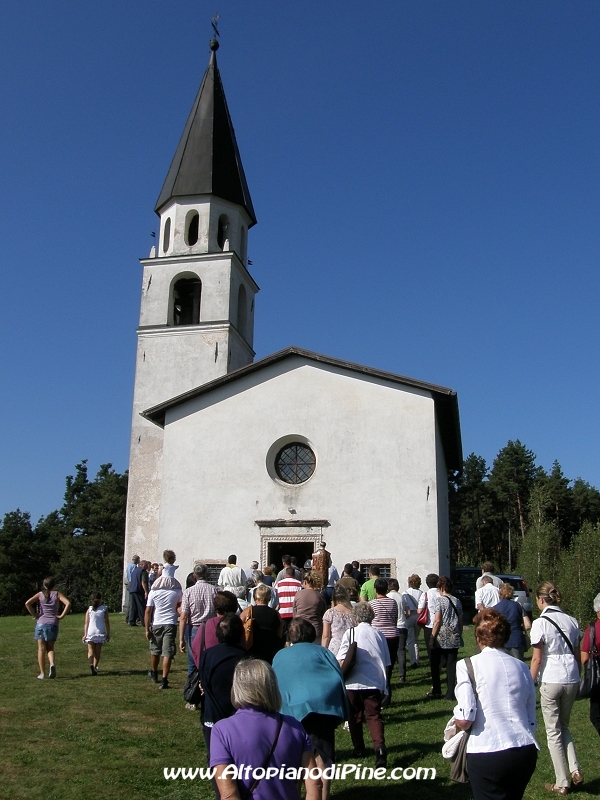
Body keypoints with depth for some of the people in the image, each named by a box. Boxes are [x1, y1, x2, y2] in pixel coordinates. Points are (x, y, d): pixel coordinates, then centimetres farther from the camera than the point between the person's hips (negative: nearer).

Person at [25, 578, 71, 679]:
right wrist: (62, 616, -3)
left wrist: (34, 615, 0)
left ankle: (42, 673, 4)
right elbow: (68, 603, -10)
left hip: (41, 623, 0)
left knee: (41, 649, 6)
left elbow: (27, 603, -8)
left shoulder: (40, 594, 6)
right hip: (53, 624, 0)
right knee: (50, 648, 13)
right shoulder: (57, 594, 4)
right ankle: (52, 663, -15)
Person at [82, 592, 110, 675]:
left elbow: (86, 623, -1)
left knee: (91, 650, 1)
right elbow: (107, 622, 0)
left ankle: (91, 664, -23)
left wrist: (85, 634, 0)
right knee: (98, 651, 12)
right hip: (100, 632, 0)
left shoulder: (89, 610, 4)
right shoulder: (104, 609, 2)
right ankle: (95, 667, 13)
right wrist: (108, 634, 5)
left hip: (90, 632, 0)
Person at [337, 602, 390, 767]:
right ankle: (380, 746, -16)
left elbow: (342, 661, -9)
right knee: (374, 716, 5)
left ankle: (359, 749, 25)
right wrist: (384, 685, 18)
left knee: (355, 717, 16)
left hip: (354, 684, -1)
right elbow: (386, 663, 10)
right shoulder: (379, 634, 6)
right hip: (375, 683, 2)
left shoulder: (351, 633, -2)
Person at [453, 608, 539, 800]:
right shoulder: (521, 667, 8)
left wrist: (456, 722, 8)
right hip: (526, 751, 6)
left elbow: (465, 720, -12)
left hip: (486, 754, -6)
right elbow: (532, 720, 11)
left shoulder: (468, 665, -6)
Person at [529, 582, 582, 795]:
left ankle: (562, 783, 15)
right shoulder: (572, 621, 4)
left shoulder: (540, 623, -10)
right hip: (571, 679, 5)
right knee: (563, 726, 23)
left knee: (554, 732, 9)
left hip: (551, 681, -5)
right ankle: (574, 770, 8)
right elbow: (578, 655, 9)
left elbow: (537, 659, -11)